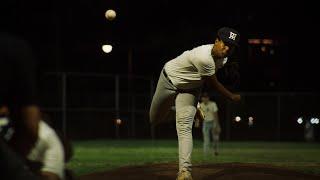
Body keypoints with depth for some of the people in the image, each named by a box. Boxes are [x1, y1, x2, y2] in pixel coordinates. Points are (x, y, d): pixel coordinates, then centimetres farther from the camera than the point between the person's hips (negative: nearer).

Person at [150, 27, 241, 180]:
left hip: (190, 89, 4)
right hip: (170, 79, -4)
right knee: (154, 120, 18)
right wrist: (232, 97, -13)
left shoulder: (222, 58, -14)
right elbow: (214, 84, -27)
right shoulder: (203, 58, -40)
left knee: (184, 127, -14)